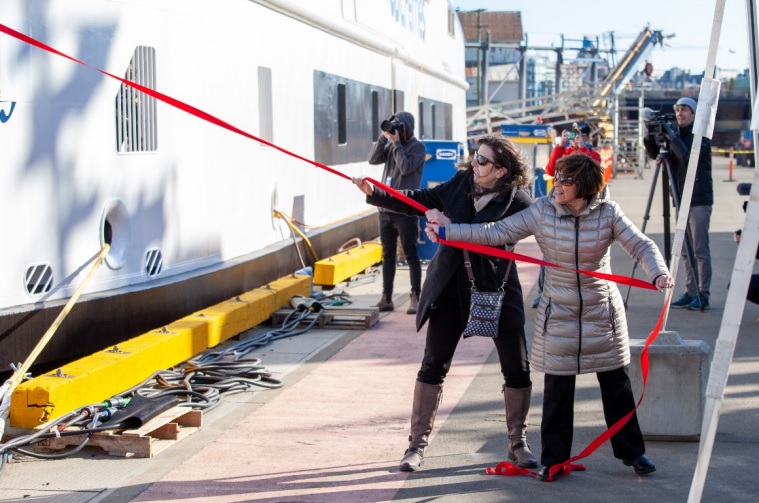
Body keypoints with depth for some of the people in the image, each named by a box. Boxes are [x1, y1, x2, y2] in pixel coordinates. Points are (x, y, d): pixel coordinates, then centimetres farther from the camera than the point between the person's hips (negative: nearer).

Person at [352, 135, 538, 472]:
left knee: (517, 368, 3)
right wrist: (374, 194, -4)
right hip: (451, 288, 2)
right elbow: (420, 201, 5)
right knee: (433, 365, 2)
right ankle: (417, 443, 11)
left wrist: (450, 226, -29)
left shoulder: (517, 201, -15)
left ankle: (518, 443, 21)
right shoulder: (462, 182, -4)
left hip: (497, 291, -2)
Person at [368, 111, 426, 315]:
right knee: (388, 255, 9)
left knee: (411, 255, -2)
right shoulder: (391, 145, 14)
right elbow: (373, 160, 3)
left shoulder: (417, 147, -3)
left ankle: (415, 298, 0)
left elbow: (406, 167, -16)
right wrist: (384, 138, -5)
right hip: (385, 208, 6)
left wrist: (396, 143, -11)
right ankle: (386, 298, 13)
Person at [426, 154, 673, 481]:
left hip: (602, 313, 0)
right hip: (559, 315, 0)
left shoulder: (607, 213, -12)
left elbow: (641, 246, -11)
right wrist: (446, 232, -17)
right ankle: (554, 459, 18)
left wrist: (658, 273, -32)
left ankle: (631, 452, 27)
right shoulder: (542, 211, -10)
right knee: (557, 389, 4)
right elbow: (497, 233, -11)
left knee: (616, 384, 10)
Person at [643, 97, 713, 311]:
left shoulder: (701, 136, -6)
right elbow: (654, 154, 8)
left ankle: (702, 295, -6)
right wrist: (650, 135, -8)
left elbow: (688, 157, -22)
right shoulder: (677, 136, 14)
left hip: (699, 201, -7)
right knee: (686, 251, 7)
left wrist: (671, 136, -22)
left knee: (700, 250, -8)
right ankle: (691, 293, 11)